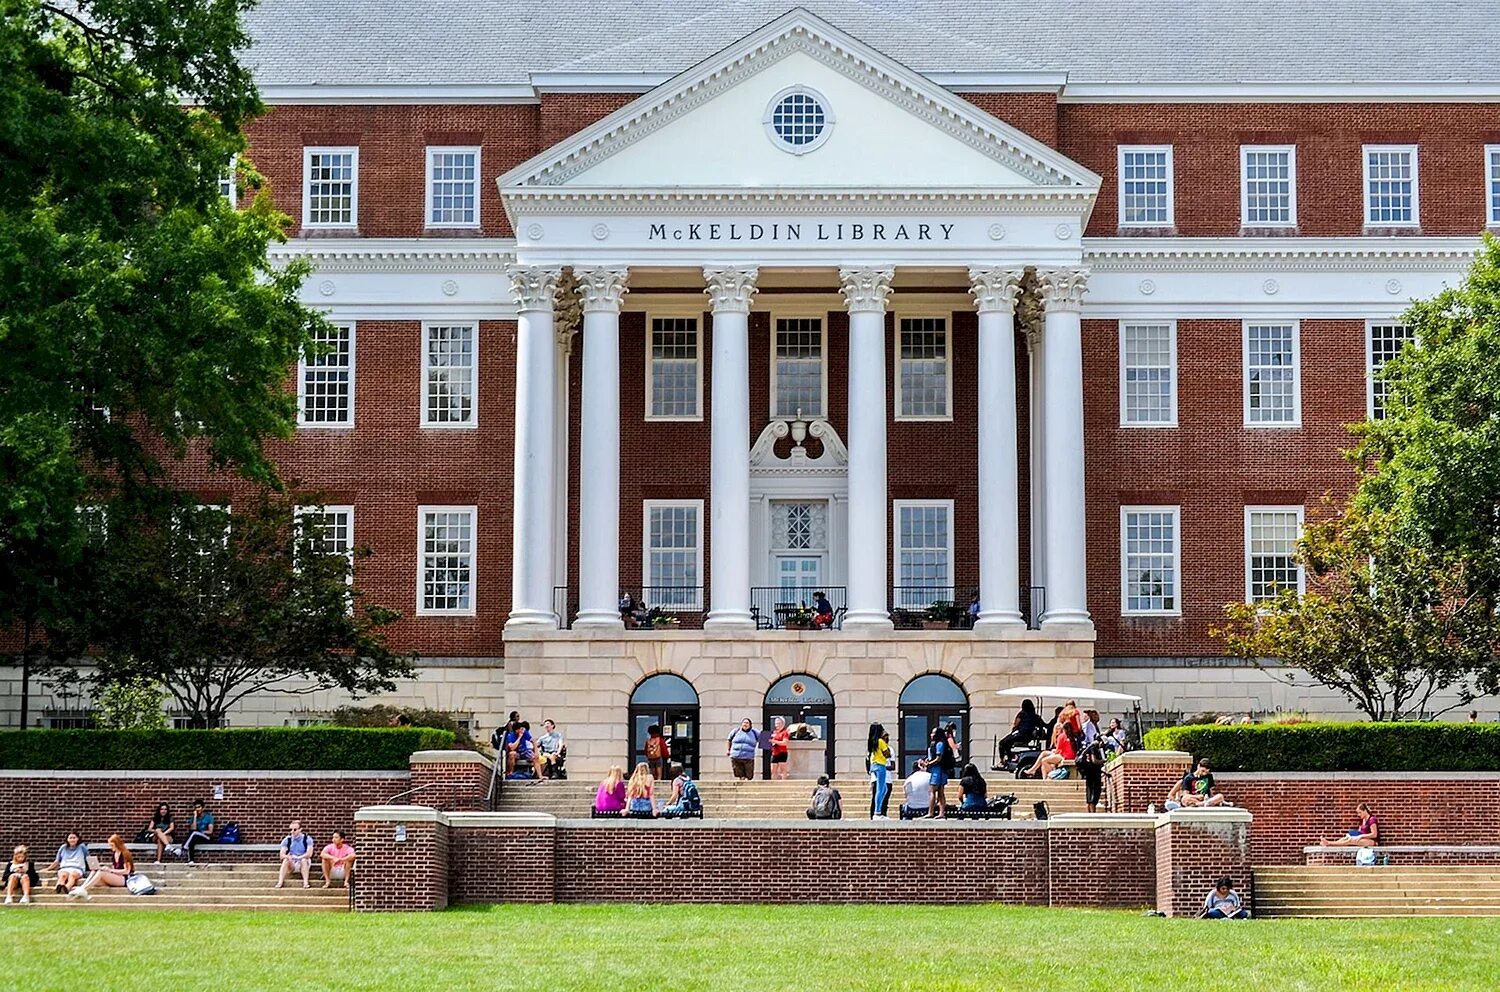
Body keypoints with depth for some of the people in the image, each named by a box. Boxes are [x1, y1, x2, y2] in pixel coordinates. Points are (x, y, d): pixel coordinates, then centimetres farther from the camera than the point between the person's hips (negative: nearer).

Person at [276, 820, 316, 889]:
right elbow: (282, 855, -7)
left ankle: (306, 883, -41)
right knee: (286, 860, -29)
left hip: (303, 864, -2)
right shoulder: (287, 840, 0)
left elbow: (309, 854, -19)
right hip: (292, 865, 2)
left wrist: (297, 857, -32)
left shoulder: (307, 839, -8)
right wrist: (288, 857, -30)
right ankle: (280, 882, -37)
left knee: (304, 860, -34)